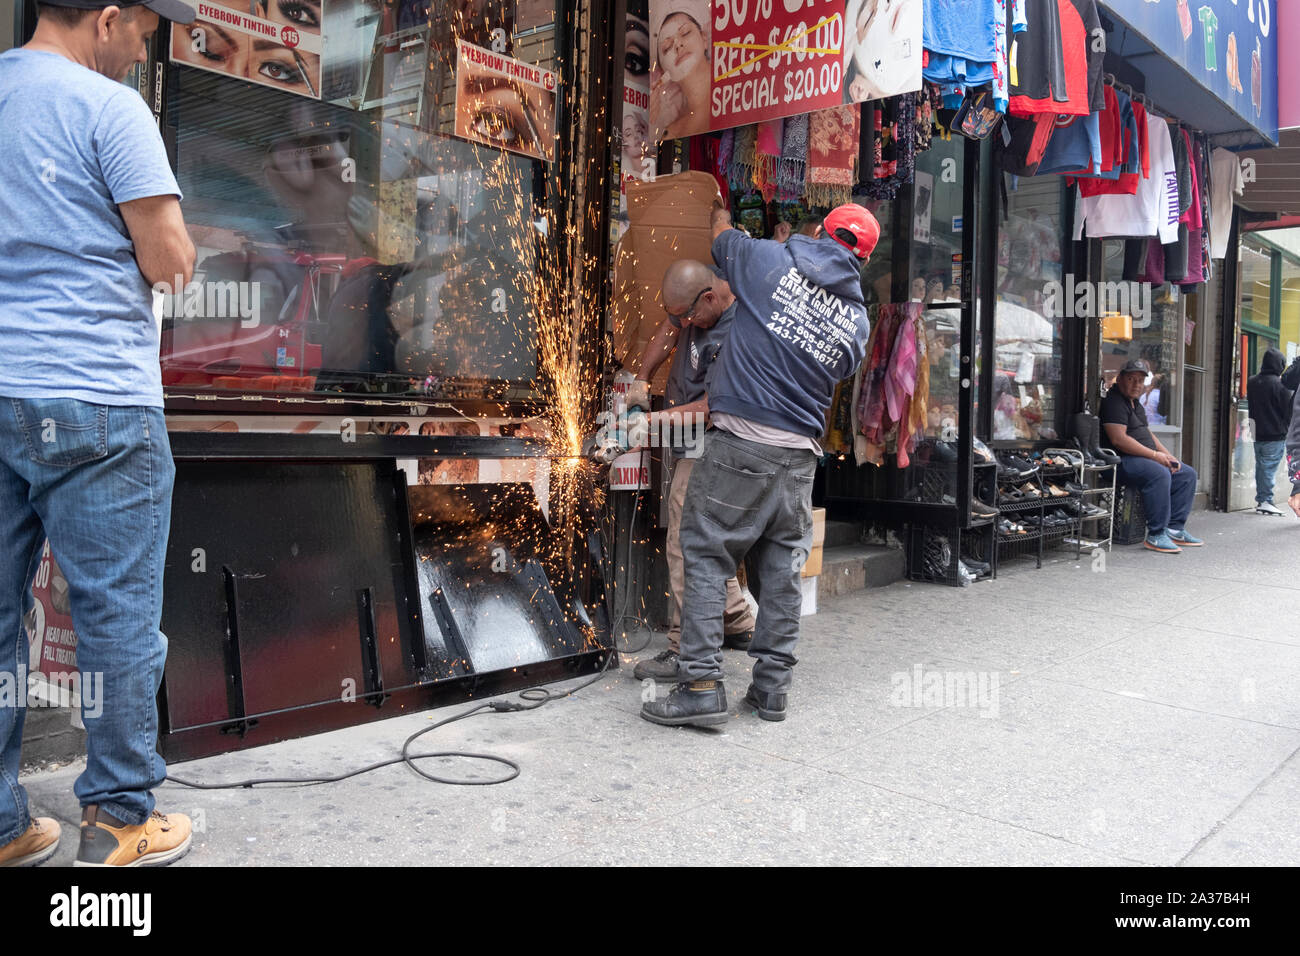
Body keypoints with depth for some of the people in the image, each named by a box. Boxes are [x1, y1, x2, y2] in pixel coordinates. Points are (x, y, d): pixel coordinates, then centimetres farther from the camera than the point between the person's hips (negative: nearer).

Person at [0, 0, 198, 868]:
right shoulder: (108, 107, -7)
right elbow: (171, 264, -11)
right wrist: (163, 239, 9)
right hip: (94, 402, -7)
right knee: (118, 616, 3)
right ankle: (120, 820, 13)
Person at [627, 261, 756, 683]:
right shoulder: (697, 302, 1)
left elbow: (714, 405, -22)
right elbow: (668, 332, 18)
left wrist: (656, 420, -21)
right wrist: (641, 379, 6)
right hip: (690, 445, 10)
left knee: (688, 546, -10)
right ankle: (737, 623, 32)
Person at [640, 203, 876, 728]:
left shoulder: (770, 260, 1)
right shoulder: (857, 319, 11)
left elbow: (722, 239, 19)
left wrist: (719, 213, 42)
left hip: (740, 439, -4)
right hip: (799, 454, 4)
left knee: (706, 555, 1)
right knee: (781, 569, 12)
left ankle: (701, 684, -2)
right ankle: (771, 687, 18)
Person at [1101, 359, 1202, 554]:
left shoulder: (1135, 403, 22)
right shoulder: (1113, 402, -12)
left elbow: (1148, 434, 26)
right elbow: (1118, 439, -22)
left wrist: (1167, 455, 9)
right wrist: (1154, 455, -18)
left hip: (1146, 458, 11)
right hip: (1122, 461, -11)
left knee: (1188, 474, 7)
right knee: (1160, 474, -33)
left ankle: (1174, 529, 3)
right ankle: (1156, 536, -29)